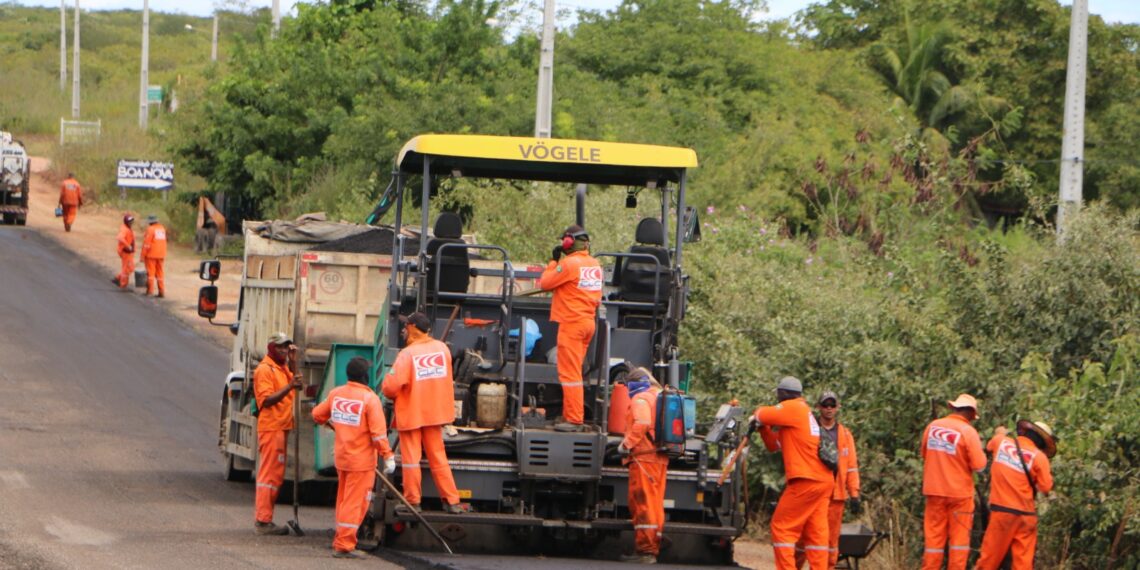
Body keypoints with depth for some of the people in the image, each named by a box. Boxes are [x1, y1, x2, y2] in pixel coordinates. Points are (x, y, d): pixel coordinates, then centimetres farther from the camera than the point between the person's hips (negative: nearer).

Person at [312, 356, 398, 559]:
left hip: (341, 457, 6)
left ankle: (341, 541, 24)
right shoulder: (370, 398, -15)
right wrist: (388, 456, -15)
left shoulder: (336, 394, 3)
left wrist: (331, 423, 37)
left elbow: (317, 414, 16)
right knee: (355, 502, -3)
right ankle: (344, 545, -5)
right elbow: (378, 432, -19)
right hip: (361, 459, -6)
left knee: (343, 500, 17)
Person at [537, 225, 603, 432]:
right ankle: (572, 415, 19)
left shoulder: (569, 263, -15)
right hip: (588, 321, 8)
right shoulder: (594, 265, 10)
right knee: (574, 372, 16)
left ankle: (574, 420, -9)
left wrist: (553, 261, 2)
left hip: (571, 323, -8)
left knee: (570, 373, -6)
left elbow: (545, 283, -9)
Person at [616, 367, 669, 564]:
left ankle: (645, 550, -11)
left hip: (643, 457, -9)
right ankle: (653, 549, 15)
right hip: (660, 458, 9)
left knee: (642, 503, -8)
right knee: (655, 504, 12)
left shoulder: (641, 399, -7)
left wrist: (627, 445, -18)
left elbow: (641, 424, -23)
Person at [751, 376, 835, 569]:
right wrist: (763, 427, 13)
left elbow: (765, 414, -15)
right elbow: (775, 445, 27)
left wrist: (756, 417, 7)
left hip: (806, 480, -9)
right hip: (824, 480, 9)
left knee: (782, 526, -4)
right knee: (816, 531, 6)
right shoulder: (804, 412, 24)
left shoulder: (793, 408, -3)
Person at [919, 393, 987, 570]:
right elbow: (979, 465, -15)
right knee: (959, 538, 5)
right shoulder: (968, 432, -14)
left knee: (934, 537, 8)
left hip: (934, 490, 4)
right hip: (959, 492, -4)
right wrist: (978, 449, 4)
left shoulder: (932, 427, 1)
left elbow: (924, 454, 15)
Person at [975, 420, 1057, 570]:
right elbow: (1046, 487, -9)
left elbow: (989, 447, 24)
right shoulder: (1039, 457, -10)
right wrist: (1047, 473, 9)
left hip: (1001, 510, 2)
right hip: (1025, 514, -2)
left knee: (989, 557, 9)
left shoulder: (1001, 442, 0)